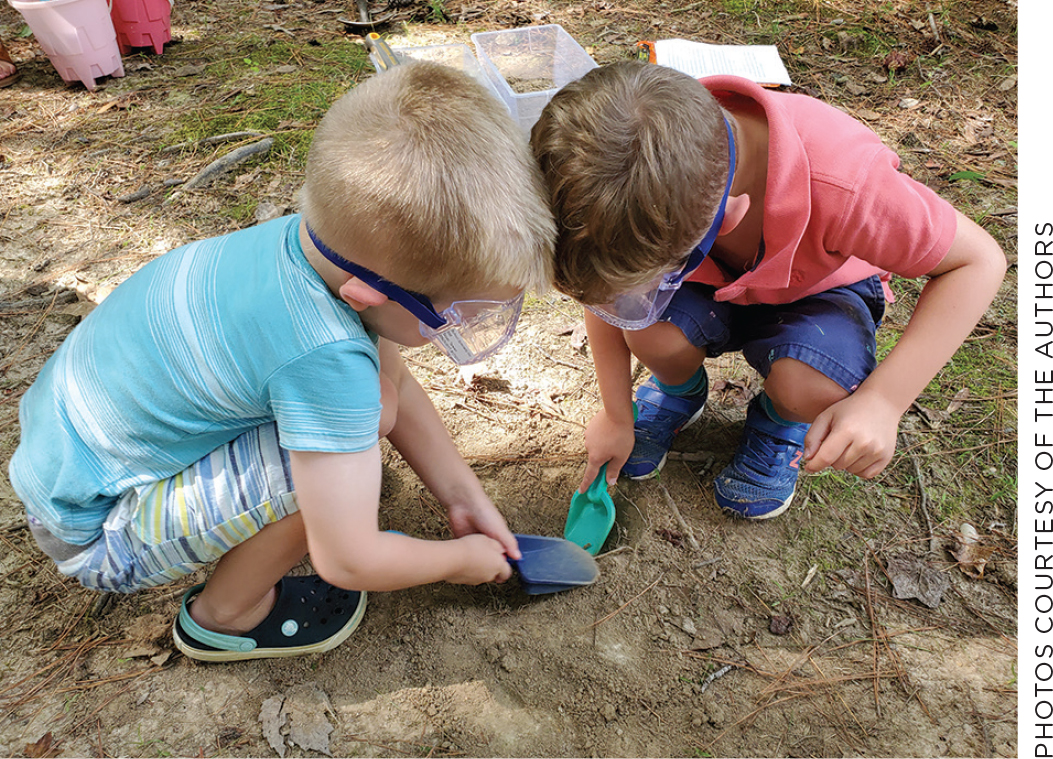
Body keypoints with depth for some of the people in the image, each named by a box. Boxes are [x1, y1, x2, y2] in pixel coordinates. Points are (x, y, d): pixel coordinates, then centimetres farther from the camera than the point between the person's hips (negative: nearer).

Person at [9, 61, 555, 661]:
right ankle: (225, 615, -1)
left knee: (368, 408, -4)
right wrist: (459, 559, -10)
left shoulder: (335, 238, -16)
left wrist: (464, 497, 2)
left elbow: (392, 386, -1)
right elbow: (348, 562, -29)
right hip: (94, 530, -6)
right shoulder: (328, 360, -40)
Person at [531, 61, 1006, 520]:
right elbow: (600, 282, -14)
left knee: (810, 386, -33)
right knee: (653, 332, -30)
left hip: (816, 289, -1)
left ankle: (780, 424, 6)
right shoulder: (642, 177, -32)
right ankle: (679, 390, 8)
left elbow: (979, 260, -26)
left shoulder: (842, 185, -42)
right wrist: (616, 417, -7)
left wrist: (882, 400, -36)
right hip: (715, 281, 2)